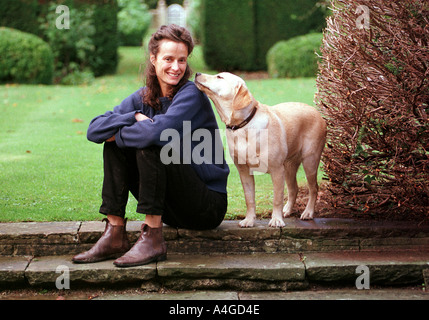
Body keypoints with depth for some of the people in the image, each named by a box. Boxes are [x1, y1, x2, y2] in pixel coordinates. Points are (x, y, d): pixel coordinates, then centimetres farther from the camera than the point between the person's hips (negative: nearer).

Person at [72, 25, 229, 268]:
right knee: (115, 145, -4)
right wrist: (135, 117, -18)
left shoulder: (191, 93, -14)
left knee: (149, 146, -26)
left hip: (209, 206, -6)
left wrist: (119, 134, -14)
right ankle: (115, 236, -8)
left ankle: (153, 240, -23)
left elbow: (157, 131, -32)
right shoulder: (144, 97, 6)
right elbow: (95, 130, -4)